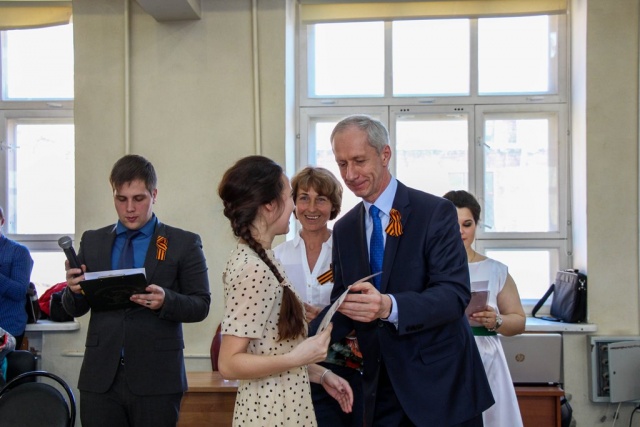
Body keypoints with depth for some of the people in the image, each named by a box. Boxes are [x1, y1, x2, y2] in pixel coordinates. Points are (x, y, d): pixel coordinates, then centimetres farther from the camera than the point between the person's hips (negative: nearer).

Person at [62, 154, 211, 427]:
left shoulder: (184, 244, 2)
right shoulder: (92, 242, 12)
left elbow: (201, 305, -1)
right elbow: (74, 310, 13)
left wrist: (166, 300, -20)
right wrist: (74, 290, -10)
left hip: (156, 379, -2)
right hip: (100, 378, 3)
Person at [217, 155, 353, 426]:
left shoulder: (259, 260, 7)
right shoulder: (253, 270, -20)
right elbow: (229, 363, -21)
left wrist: (320, 374, 11)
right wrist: (298, 358, -25)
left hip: (280, 404, 9)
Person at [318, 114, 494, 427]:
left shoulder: (436, 212, -9)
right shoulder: (344, 229, 8)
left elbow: (455, 294, -19)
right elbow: (341, 303, 8)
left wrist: (390, 306, -36)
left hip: (440, 388, -4)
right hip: (381, 391, 5)